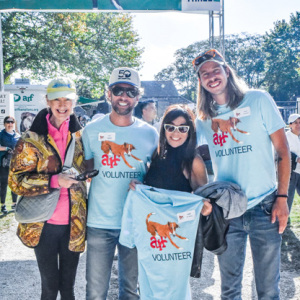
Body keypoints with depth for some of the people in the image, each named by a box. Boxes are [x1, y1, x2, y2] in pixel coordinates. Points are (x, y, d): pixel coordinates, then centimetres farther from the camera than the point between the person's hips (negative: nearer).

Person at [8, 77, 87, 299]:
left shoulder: (79, 136, 4)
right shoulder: (32, 140, -7)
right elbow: (16, 181, -10)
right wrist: (54, 180, -23)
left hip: (74, 224, 3)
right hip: (44, 225, -3)